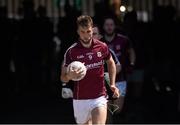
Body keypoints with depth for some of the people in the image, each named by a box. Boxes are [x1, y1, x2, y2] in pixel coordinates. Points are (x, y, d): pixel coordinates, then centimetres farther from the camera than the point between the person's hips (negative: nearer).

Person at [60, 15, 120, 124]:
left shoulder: (102, 47, -1)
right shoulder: (71, 52, -8)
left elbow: (111, 63, 20)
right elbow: (63, 78, -4)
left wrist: (112, 84, 11)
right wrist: (69, 76, -28)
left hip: (99, 98, 0)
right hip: (80, 99, 0)